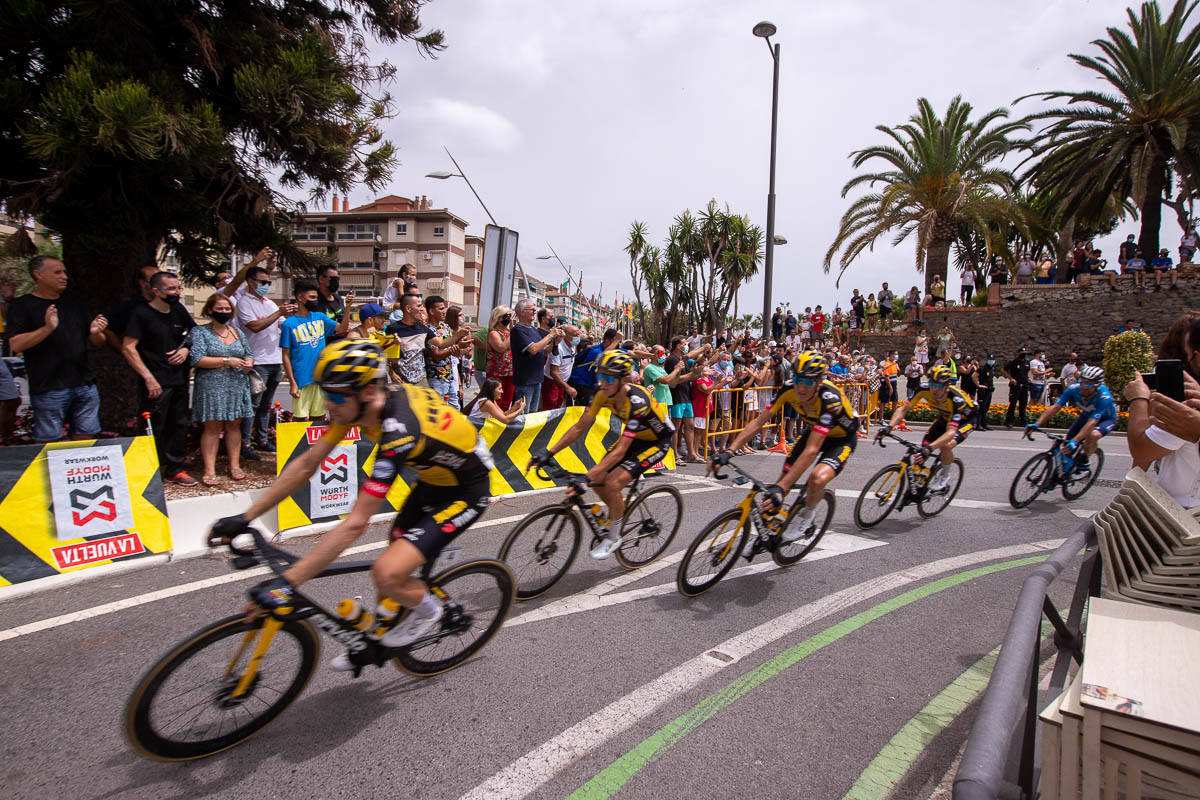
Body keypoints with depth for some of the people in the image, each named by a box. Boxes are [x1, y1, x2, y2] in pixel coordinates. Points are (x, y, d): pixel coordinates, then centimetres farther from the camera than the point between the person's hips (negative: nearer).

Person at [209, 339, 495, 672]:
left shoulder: (398, 431, -37)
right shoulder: (360, 403, -11)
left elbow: (355, 524, -36)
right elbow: (307, 463, -3)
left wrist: (286, 583, -34)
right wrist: (244, 517, -3)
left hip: (466, 491, -8)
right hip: (433, 479, 8)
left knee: (387, 573, -19)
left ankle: (427, 609, 13)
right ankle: (379, 639, 38)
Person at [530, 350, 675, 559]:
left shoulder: (637, 402, -36)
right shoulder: (603, 395, -16)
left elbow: (620, 451, -40)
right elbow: (580, 427, -10)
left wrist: (587, 477, -46)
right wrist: (548, 452, -19)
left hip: (657, 442, -7)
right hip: (635, 437, 7)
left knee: (612, 483, -21)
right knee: (599, 479, -5)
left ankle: (614, 537, 1)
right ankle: (620, 512, 24)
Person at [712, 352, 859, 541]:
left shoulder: (829, 398, -39)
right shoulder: (790, 390, -24)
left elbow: (811, 450, -44)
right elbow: (758, 422, -20)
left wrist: (780, 488, -49)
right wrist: (728, 452, -31)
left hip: (842, 438, -5)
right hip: (814, 430, 5)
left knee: (818, 479, -31)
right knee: (784, 477, -3)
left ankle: (807, 515, 2)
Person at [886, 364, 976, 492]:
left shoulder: (956, 399, -40)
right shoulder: (925, 390, -28)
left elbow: (951, 432, -47)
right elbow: (903, 409, -26)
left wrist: (930, 448, -60)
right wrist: (889, 427, -43)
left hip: (965, 420, -5)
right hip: (944, 417, 5)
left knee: (946, 446, -29)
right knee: (924, 447, -11)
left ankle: (945, 474, 1)